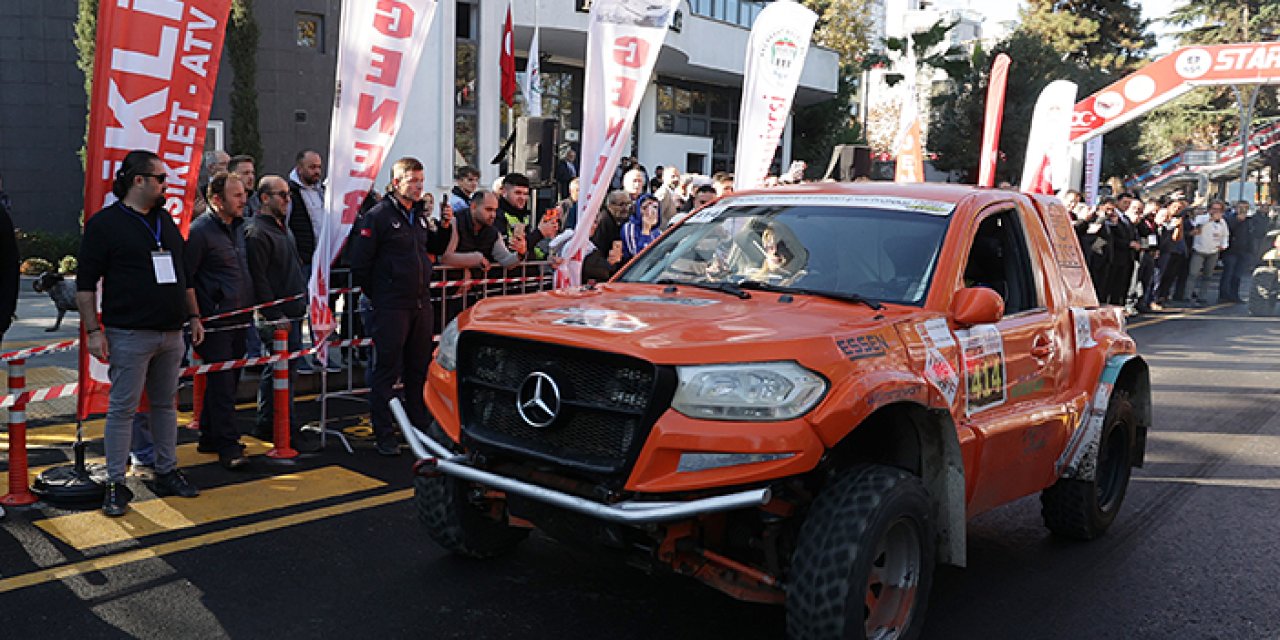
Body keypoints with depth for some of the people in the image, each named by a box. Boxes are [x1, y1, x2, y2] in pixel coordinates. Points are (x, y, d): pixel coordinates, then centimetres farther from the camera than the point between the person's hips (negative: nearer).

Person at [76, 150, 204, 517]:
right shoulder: (105, 223, -5)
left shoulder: (166, 222, 16)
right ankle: (116, 484, 6)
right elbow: (86, 283, -7)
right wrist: (93, 330, -13)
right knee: (123, 408, -2)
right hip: (129, 335, -6)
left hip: (171, 333, 6)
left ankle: (167, 473, 23)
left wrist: (193, 316, 18)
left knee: (165, 404, 13)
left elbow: (184, 274, 23)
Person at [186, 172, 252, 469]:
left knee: (227, 381, 14)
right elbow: (184, 277, -13)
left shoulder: (238, 226, 14)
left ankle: (210, 438, 25)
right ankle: (229, 447, 0)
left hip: (238, 320, 8)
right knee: (222, 384, -5)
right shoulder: (200, 230, -13)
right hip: (215, 322, -8)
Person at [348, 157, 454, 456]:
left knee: (420, 368, 15)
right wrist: (377, 294, -4)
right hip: (391, 307, -7)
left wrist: (445, 226, 5)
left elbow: (436, 248, 22)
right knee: (387, 370, -3)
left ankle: (420, 424, 27)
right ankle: (384, 435, 4)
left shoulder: (421, 216, 13)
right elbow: (360, 263, -11)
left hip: (421, 303, 7)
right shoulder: (379, 215, -10)